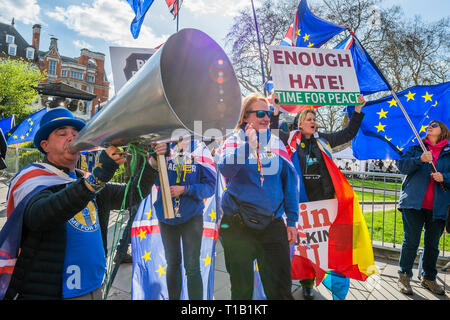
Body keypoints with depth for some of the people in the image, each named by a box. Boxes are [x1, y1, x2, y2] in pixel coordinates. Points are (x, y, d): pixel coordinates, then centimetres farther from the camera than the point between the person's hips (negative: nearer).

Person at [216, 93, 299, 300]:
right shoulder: (234, 141, 2)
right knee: (242, 289, 10)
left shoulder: (276, 143, 9)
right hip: (237, 225, -2)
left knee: (280, 288, 6)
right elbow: (225, 169, -18)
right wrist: (247, 144, -26)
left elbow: (290, 180, 9)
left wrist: (292, 220, 6)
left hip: (273, 224, 2)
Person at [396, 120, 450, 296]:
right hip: (414, 203, -1)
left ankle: (429, 278, 26)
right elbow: (402, 165, -3)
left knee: (432, 244, 11)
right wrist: (419, 160, -18)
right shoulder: (416, 148, 12)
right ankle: (404, 276, 10)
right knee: (411, 241, -2)